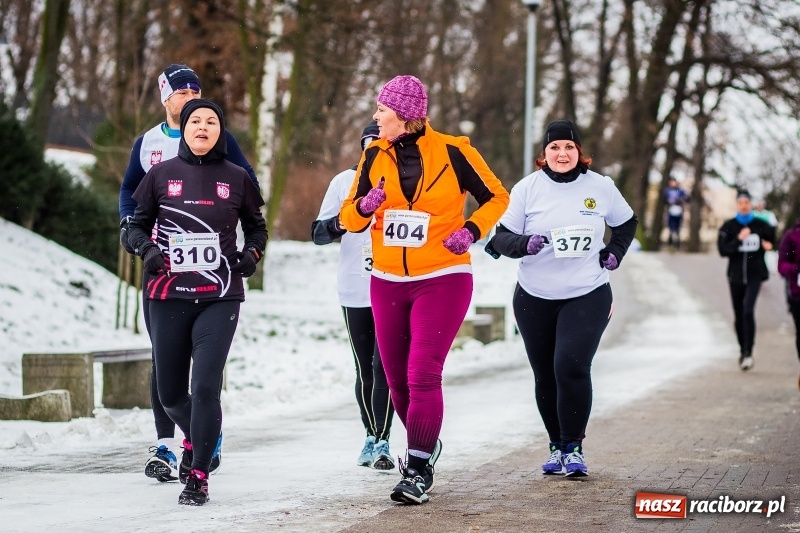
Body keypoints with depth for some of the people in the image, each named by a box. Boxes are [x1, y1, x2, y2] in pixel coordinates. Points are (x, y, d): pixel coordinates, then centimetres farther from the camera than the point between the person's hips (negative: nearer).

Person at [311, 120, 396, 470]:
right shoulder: (345, 182, 5)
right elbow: (318, 233, 5)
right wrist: (340, 223, -15)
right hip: (355, 292, 2)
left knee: (384, 365, -10)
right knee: (364, 369, 10)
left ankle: (382, 442, -9)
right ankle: (371, 437, 24)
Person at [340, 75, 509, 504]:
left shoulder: (452, 151, -8)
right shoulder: (374, 156, 3)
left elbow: (496, 197, 3)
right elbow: (350, 219, 6)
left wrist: (471, 230, -14)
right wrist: (364, 206, -16)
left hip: (442, 280, -5)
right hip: (387, 283, 5)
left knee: (423, 375, -14)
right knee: (396, 377, 10)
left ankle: (418, 469, -9)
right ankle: (425, 443, 35)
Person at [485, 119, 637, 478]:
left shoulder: (601, 187, 0)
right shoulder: (527, 188, -2)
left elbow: (626, 222, 18)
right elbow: (501, 237, -2)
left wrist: (615, 253, 3)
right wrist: (524, 244, -22)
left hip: (587, 296, -2)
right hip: (534, 299, 2)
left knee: (571, 366, -18)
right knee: (545, 376, 8)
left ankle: (574, 447, -6)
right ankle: (557, 446, 25)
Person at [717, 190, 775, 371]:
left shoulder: (760, 225, 0)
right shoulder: (728, 226, -2)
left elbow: (772, 237, 19)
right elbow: (722, 250, -10)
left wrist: (768, 245, -2)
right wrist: (739, 239, -20)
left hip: (754, 274, -2)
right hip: (736, 276, 2)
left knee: (748, 310, -19)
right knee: (739, 315, 10)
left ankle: (748, 353, -20)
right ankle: (743, 351, 26)